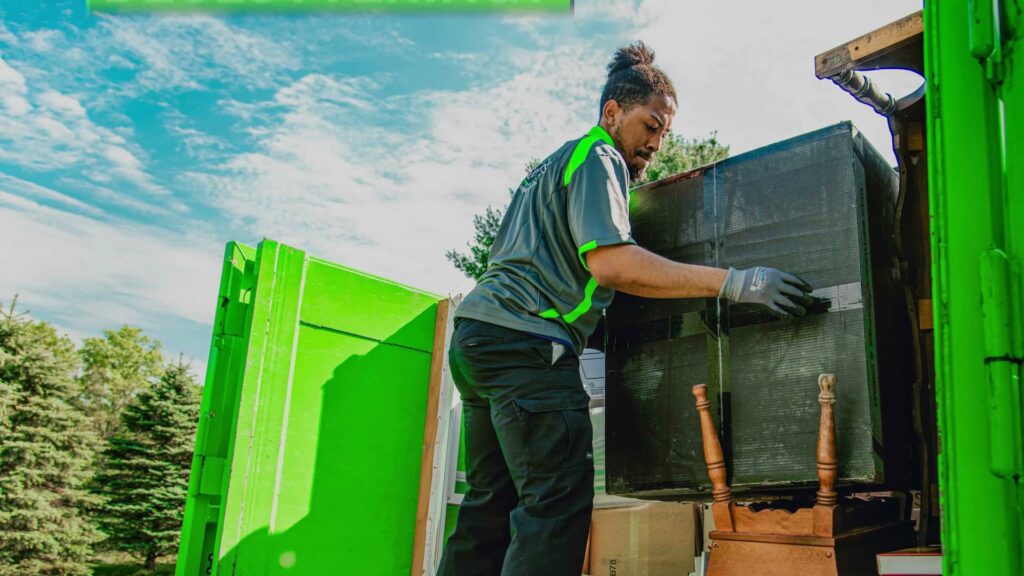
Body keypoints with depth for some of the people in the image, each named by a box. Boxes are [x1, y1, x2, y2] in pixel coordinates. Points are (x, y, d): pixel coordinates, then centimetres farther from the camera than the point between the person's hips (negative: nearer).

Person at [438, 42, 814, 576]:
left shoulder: (556, 163, 28)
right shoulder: (599, 158, -3)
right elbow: (609, 261, -19)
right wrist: (731, 282, -22)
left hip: (474, 333, 10)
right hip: (523, 339, -10)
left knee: (492, 502, 11)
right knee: (559, 498, -14)